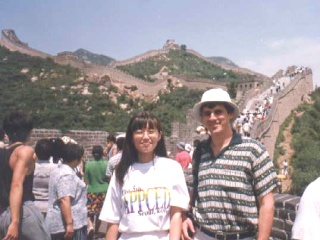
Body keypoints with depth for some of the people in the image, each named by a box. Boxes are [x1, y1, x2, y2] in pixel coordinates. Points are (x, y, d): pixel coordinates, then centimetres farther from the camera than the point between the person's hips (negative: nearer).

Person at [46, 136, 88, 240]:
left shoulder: (59, 170, 15)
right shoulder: (67, 173, -17)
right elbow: (64, 200, -25)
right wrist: (69, 224, -26)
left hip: (58, 224, 10)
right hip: (67, 225, -10)